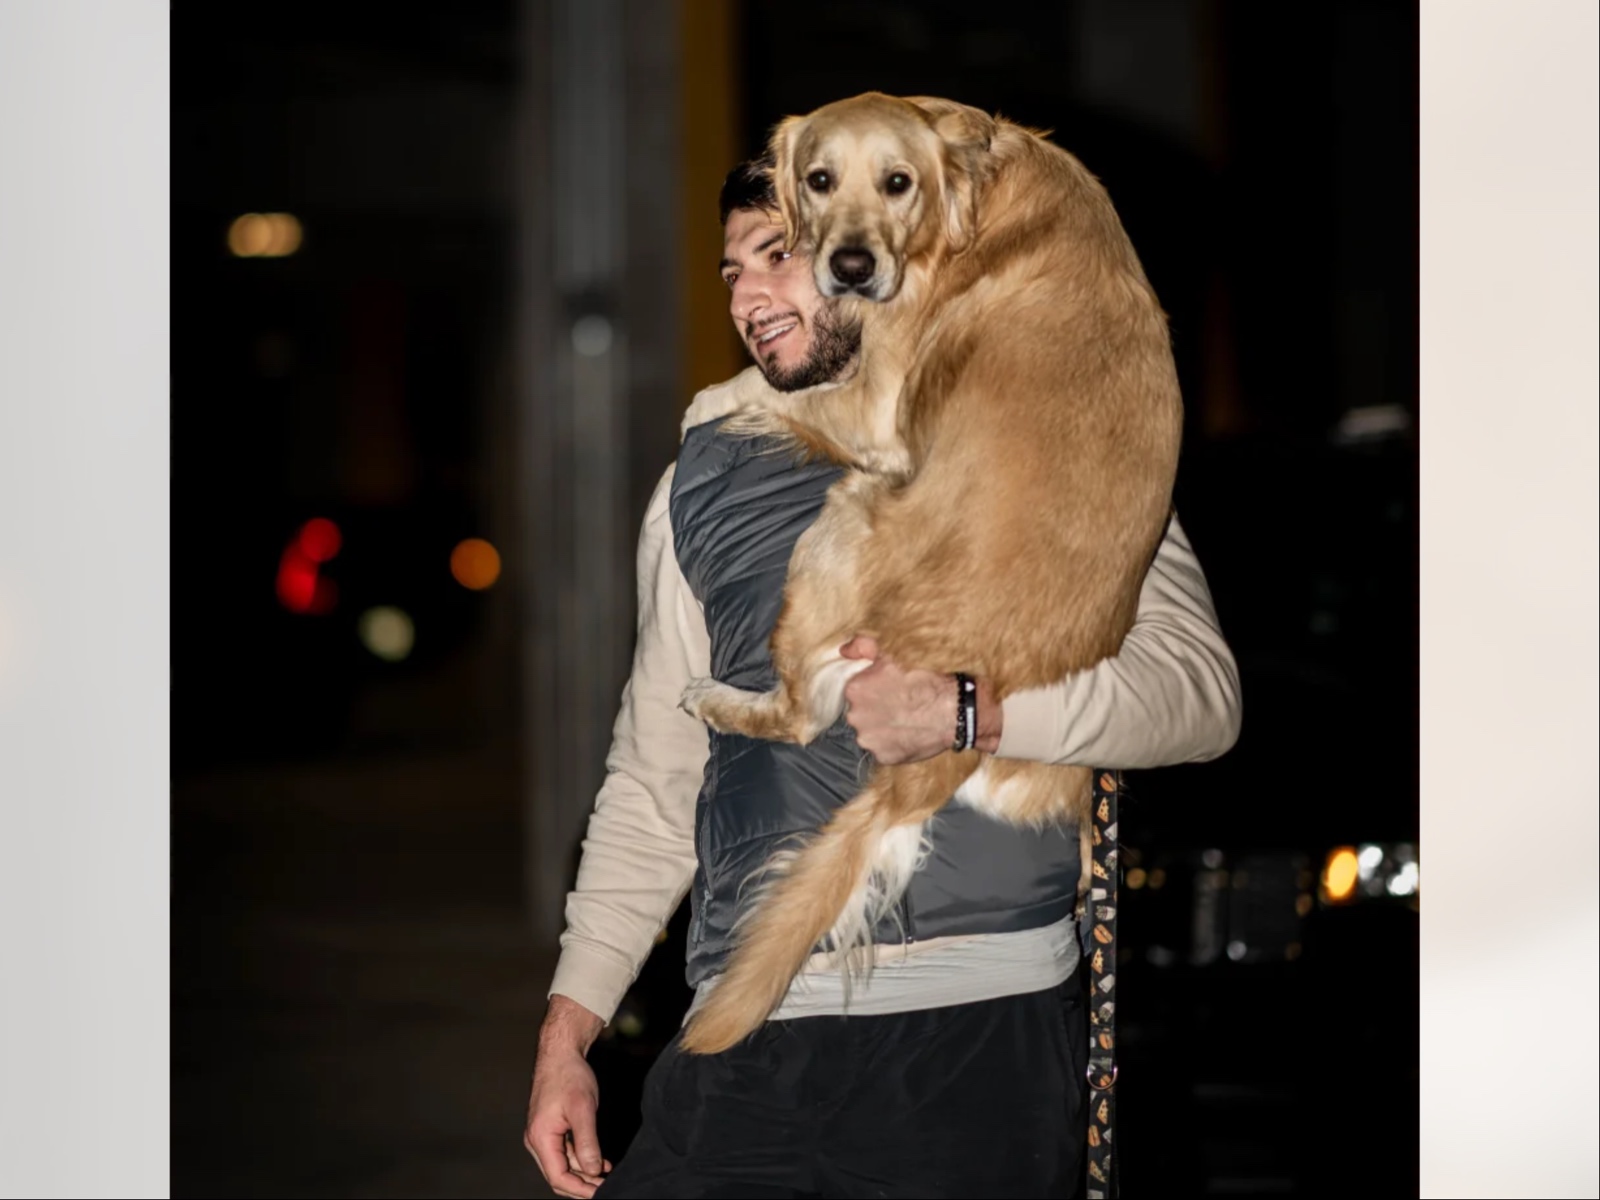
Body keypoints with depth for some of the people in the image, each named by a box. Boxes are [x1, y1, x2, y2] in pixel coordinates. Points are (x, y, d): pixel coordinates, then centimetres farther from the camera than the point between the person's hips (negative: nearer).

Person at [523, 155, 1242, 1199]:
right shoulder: (705, 483, 18)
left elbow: (1200, 688, -5)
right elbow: (655, 780, 20)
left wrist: (967, 711, -17)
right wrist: (569, 1029, 14)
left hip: (982, 1038, -3)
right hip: (750, 1044, 3)